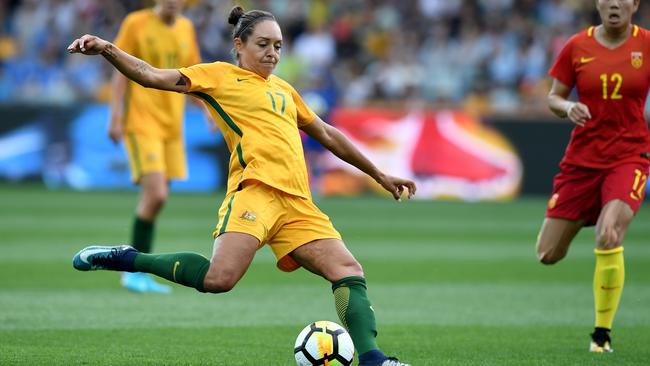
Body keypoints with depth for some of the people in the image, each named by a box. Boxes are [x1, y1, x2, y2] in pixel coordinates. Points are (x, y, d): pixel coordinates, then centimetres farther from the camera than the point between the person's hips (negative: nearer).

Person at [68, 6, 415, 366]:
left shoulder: (283, 89, 28)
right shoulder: (220, 76, 10)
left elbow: (328, 135, 38)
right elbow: (153, 76, 0)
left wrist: (380, 176, 43)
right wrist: (107, 49, -16)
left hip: (297, 202, 7)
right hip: (255, 191, -7)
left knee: (349, 272, -7)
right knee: (219, 278, -27)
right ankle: (125, 258, -11)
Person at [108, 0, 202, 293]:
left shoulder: (186, 28, 11)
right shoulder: (136, 24, -4)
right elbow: (121, 72, -3)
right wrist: (115, 118, -8)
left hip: (172, 125, 6)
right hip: (141, 123, -6)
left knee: (155, 198, 6)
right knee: (156, 195, -16)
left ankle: (139, 273, 15)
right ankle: (134, 271, -4)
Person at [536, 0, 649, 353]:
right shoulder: (577, 46, -1)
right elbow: (553, 98, 6)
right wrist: (568, 108, -15)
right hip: (582, 159, 2)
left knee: (609, 236, -27)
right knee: (548, 255, 2)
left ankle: (603, 332, -7)